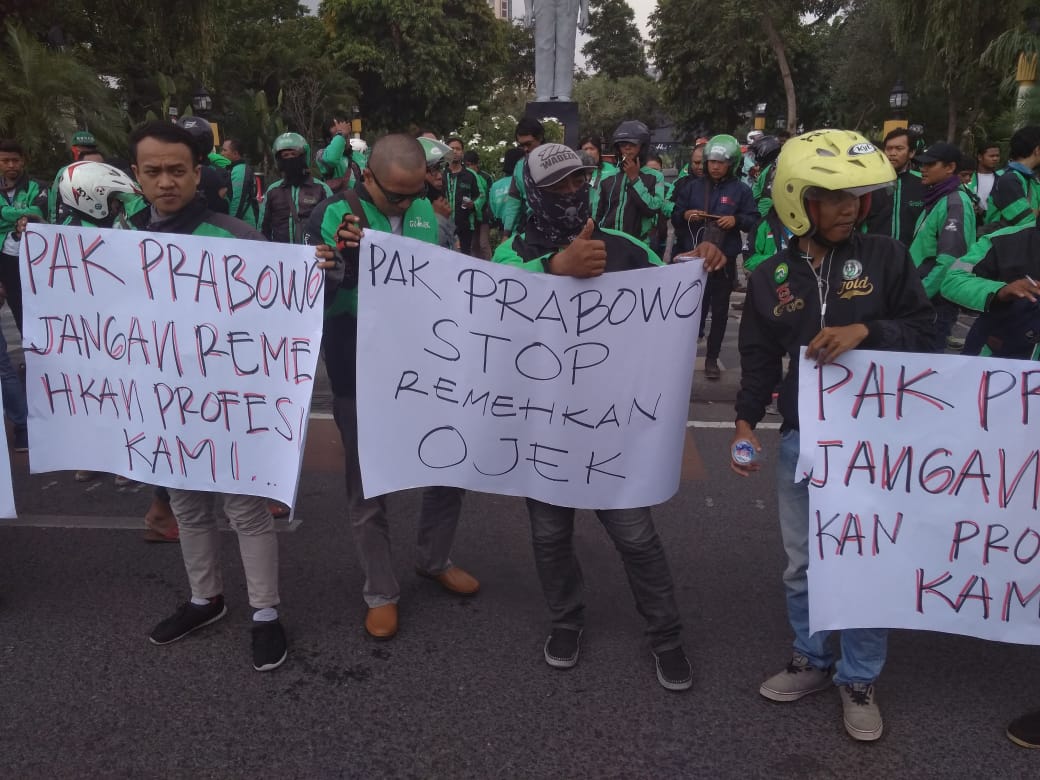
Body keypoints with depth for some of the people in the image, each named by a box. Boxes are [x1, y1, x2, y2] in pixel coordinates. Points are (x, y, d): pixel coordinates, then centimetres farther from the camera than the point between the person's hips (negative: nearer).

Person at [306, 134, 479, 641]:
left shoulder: (424, 211, 4)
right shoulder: (333, 214, -11)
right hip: (360, 376, -4)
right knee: (368, 488, 8)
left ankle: (434, 561, 38)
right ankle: (381, 592, 27)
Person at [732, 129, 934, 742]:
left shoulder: (886, 258, -4)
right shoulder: (770, 277, 1)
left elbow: (925, 333, -3)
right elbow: (760, 360, 4)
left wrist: (865, 330, -20)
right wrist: (746, 421, -8)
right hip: (803, 442, 2)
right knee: (803, 564, 14)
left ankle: (860, 679, 29)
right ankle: (812, 661, 36)